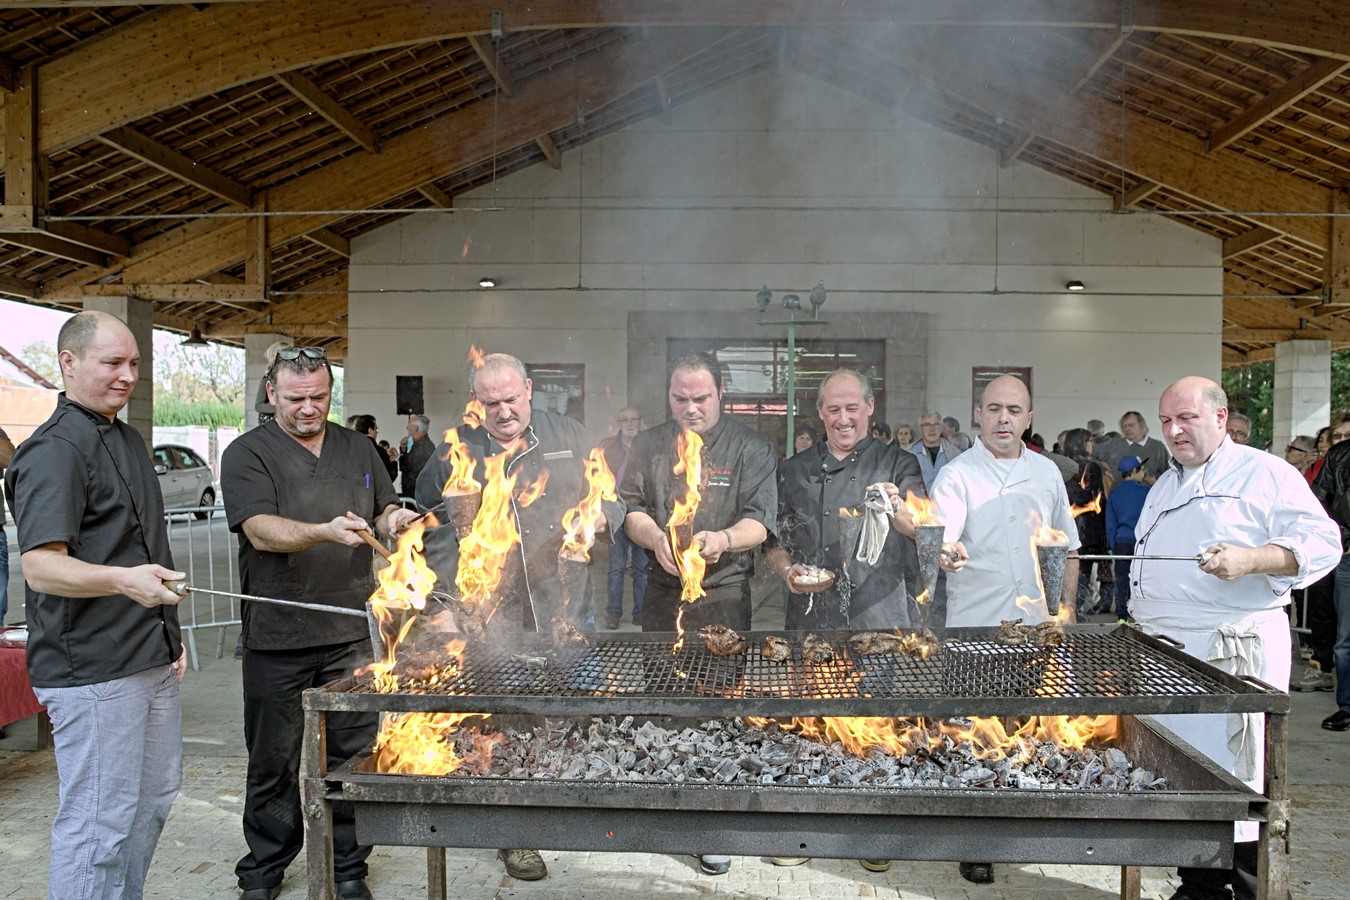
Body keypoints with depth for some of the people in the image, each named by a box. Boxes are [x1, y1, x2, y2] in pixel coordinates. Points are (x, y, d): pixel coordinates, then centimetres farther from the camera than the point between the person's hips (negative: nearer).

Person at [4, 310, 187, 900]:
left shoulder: (129, 441, 15)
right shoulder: (54, 450, -14)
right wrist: (123, 580, -40)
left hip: (151, 660, 9)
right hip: (92, 672, -9)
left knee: (153, 798, 17)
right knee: (98, 823, -3)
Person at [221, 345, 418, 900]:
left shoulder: (359, 450, 12)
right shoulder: (247, 454, -2)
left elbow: (384, 515, 20)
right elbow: (261, 530, -15)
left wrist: (391, 520, -5)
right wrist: (325, 532, -32)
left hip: (350, 632, 3)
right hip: (277, 638, -2)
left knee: (351, 754, 8)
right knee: (274, 762, 10)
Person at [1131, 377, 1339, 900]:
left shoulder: (1266, 474, -2)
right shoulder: (1165, 485, 20)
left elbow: (1321, 542, -11)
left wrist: (1251, 559, -25)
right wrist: (1139, 620, 21)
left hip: (1231, 652, -6)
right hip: (1162, 650, 7)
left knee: (1239, 779, -5)